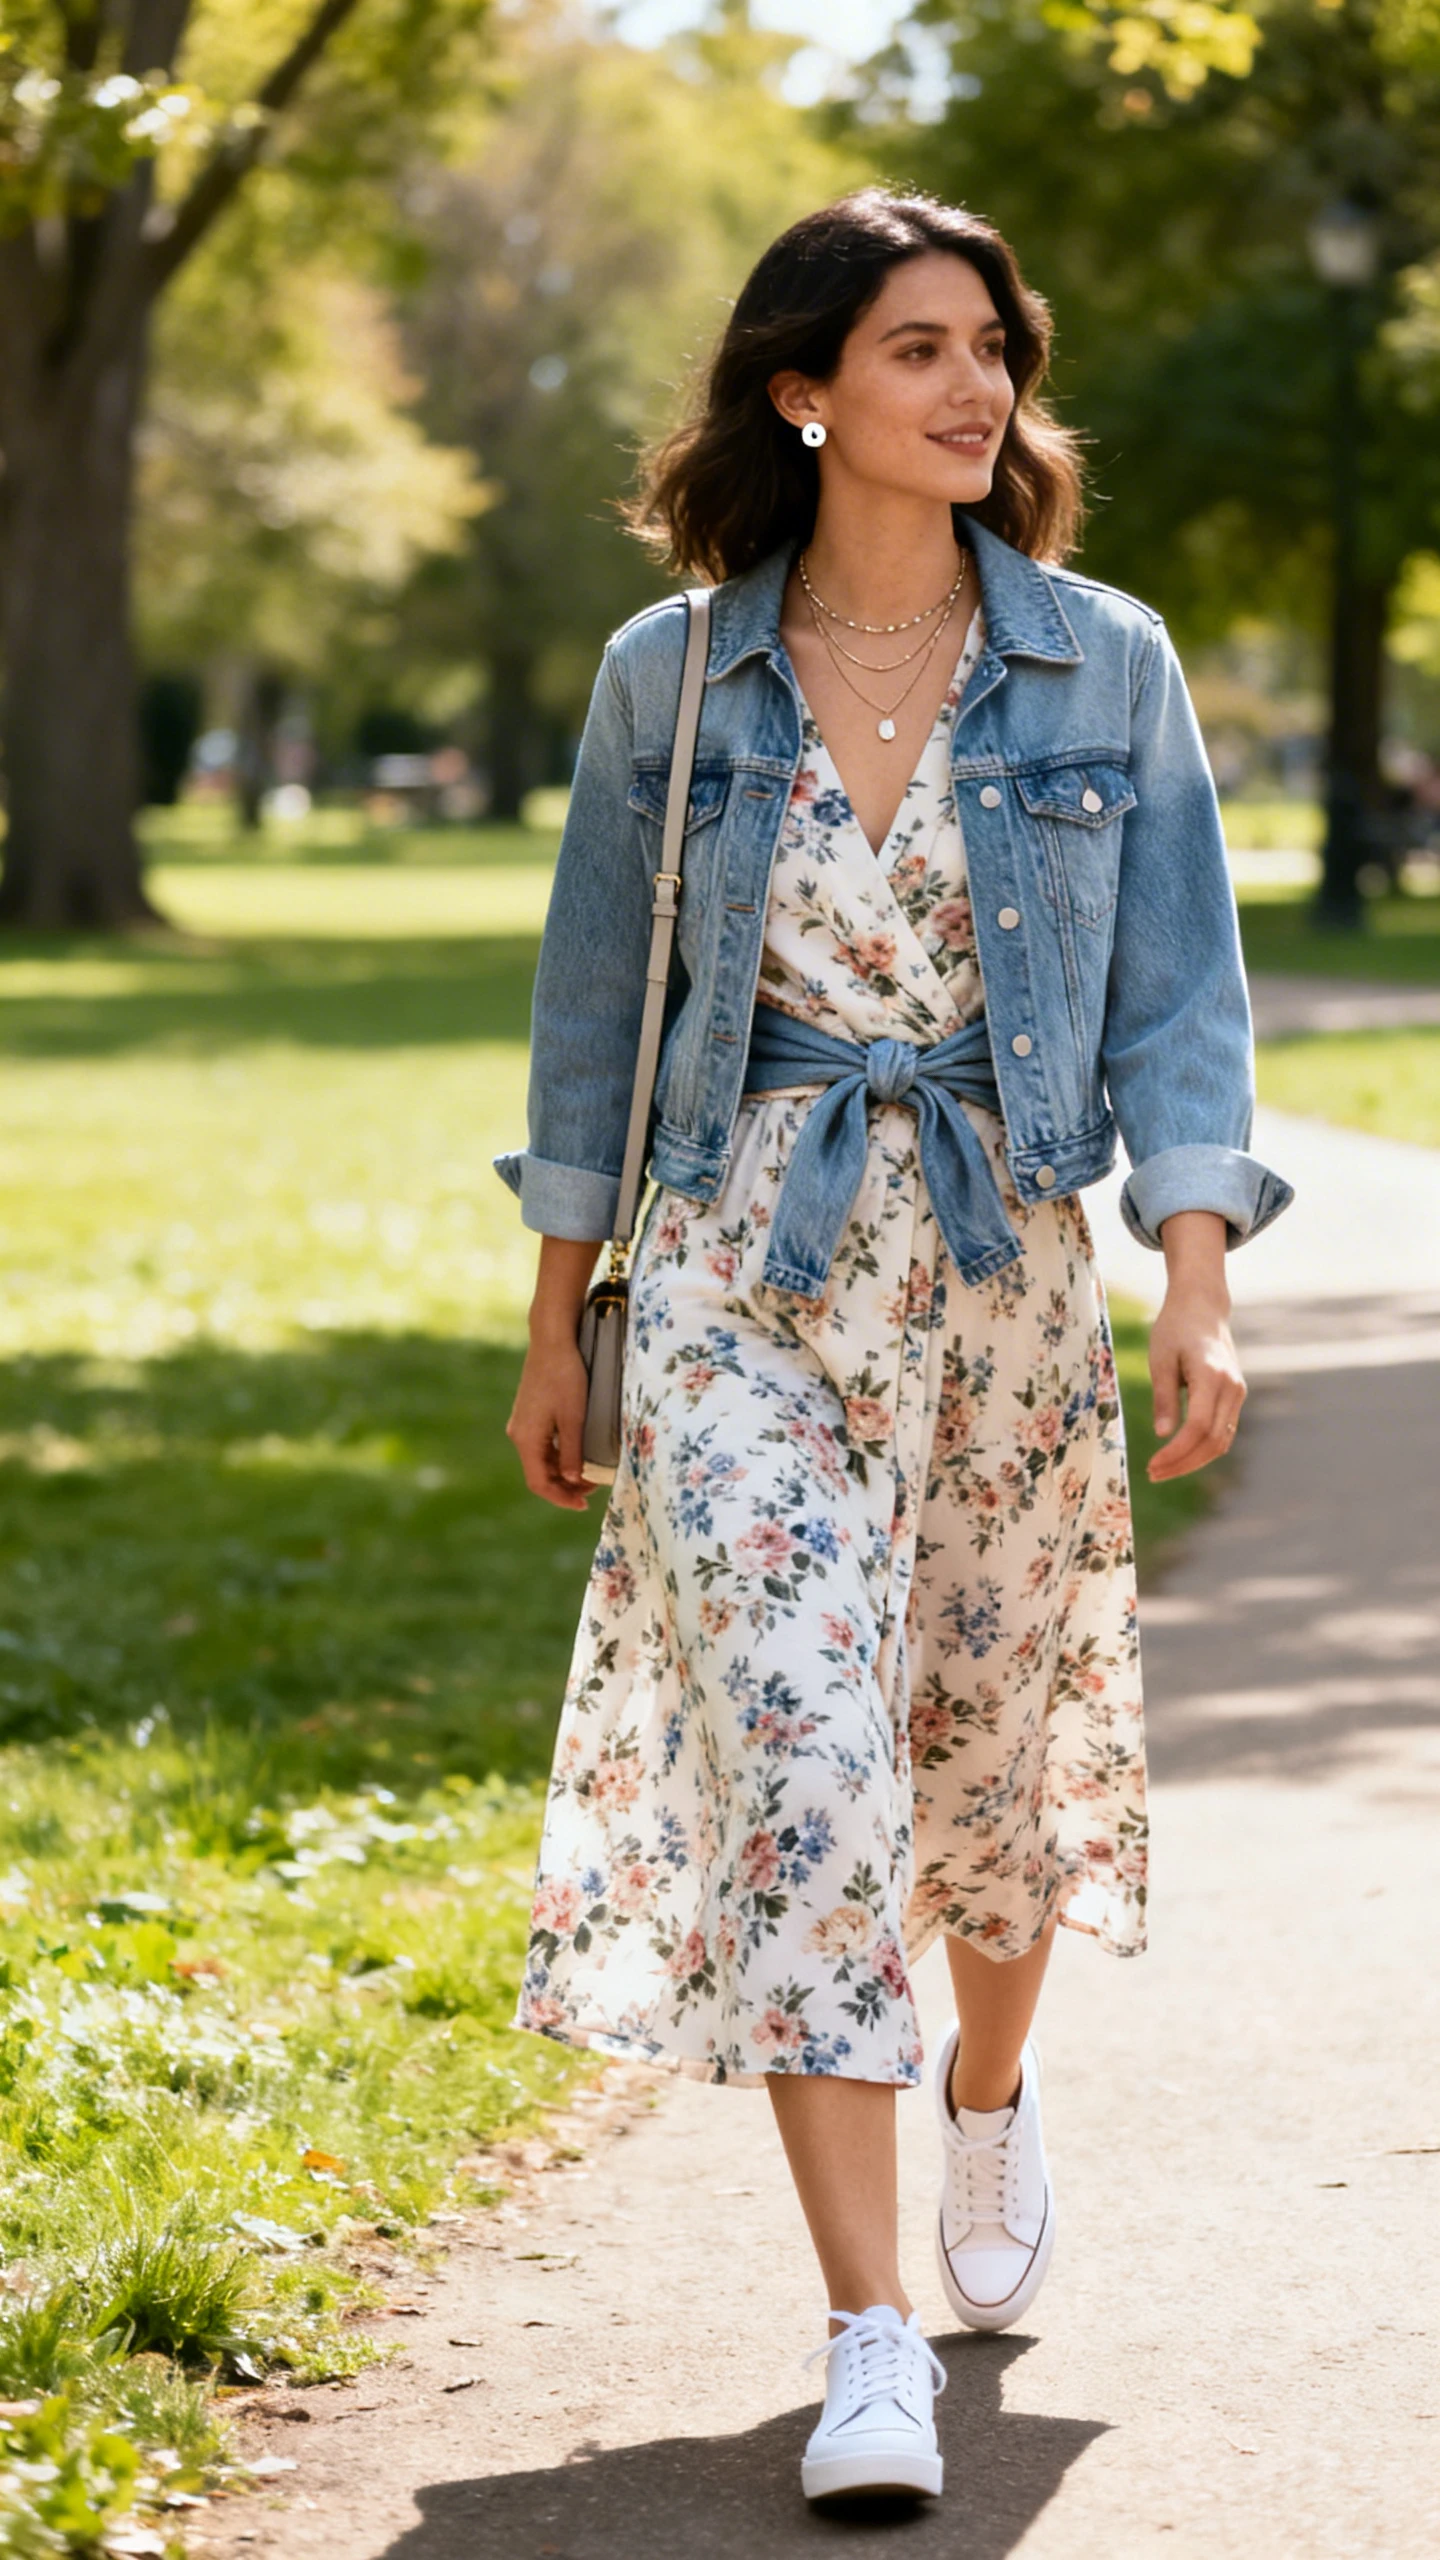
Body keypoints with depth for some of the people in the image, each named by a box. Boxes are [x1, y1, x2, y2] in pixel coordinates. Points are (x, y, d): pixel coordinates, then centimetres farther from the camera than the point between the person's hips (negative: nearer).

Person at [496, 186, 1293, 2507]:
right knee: (793, 1755, -13)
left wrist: (1199, 1290, -13)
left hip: (1003, 1267, 1)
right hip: (737, 1272, -1)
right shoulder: (670, 676, 0)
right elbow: (596, 1007, 8)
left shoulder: (1104, 665, 0)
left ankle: (992, 2095, 48)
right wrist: (556, 1329, 9)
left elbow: (1179, 999, -1)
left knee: (985, 1747, 14)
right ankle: (873, 2345, -12)